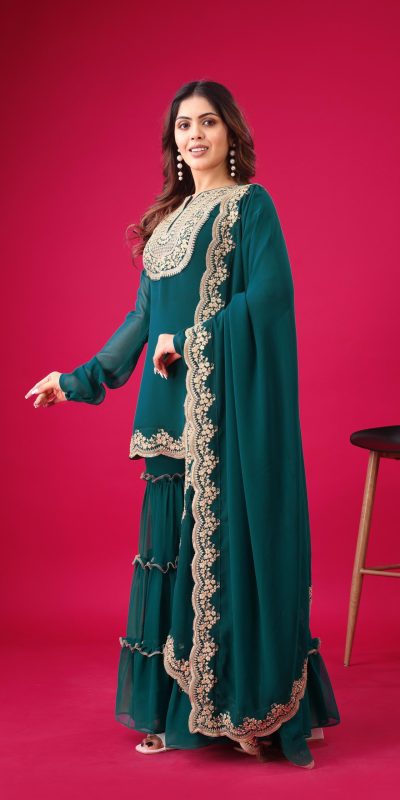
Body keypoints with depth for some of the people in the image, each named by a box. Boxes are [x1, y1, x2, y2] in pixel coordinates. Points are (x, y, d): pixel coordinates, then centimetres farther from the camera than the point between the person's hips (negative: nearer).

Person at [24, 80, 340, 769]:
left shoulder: (250, 205, -2)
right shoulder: (169, 218, 18)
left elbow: (270, 294, -15)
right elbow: (143, 318, 18)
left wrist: (192, 340, -15)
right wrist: (79, 378, 18)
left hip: (230, 402, -7)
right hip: (173, 407, 7)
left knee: (230, 537, -6)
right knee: (175, 542, 7)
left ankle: (251, 708, 3)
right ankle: (180, 708, 16)